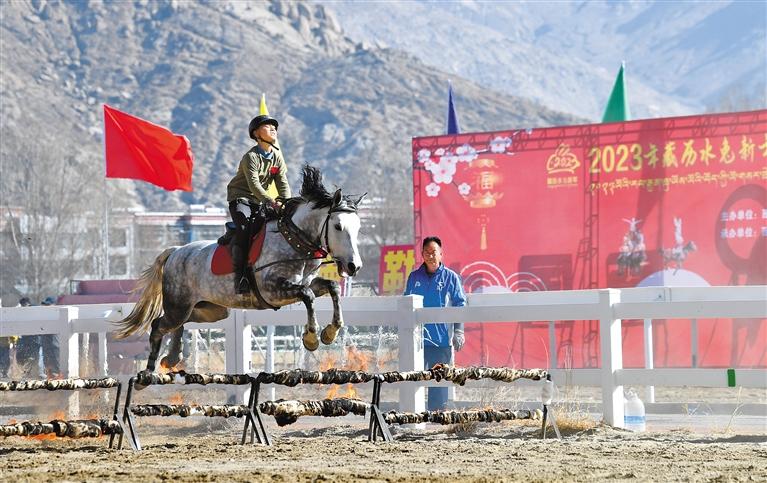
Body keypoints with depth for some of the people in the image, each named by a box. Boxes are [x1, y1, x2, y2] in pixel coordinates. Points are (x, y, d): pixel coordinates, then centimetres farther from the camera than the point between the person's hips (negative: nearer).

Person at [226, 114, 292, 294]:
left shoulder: (277, 156, 6)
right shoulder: (251, 157, -16)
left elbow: (282, 183, 0)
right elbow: (254, 185, -28)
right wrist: (271, 201, -40)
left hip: (260, 201, 7)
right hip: (240, 197, -7)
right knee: (243, 229, -25)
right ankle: (240, 275, -27)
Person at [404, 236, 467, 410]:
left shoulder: (451, 277, 3)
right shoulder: (414, 277, 9)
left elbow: (460, 305, 3)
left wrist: (458, 332, -4)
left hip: (442, 338, -2)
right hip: (418, 337, 2)